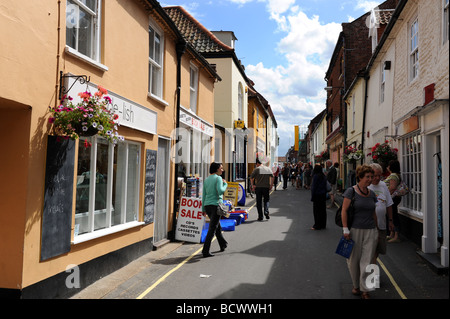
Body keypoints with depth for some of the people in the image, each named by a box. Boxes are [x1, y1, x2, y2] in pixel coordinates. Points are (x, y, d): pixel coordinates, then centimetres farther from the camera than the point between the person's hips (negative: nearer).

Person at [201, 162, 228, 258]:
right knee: (212, 228, -5)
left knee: (217, 225, 22)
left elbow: (204, 195, 13)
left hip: (207, 205, 8)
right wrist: (225, 184, -3)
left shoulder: (206, 179, 13)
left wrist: (203, 209, 16)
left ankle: (223, 244, 38)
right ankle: (205, 251, -7)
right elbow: (220, 191, -22)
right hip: (216, 204, -8)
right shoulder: (218, 178, -7)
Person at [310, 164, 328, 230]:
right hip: (323, 195, 7)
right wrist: (325, 195, 18)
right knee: (323, 210, 11)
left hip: (317, 195, -7)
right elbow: (325, 186, 11)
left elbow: (314, 187, -12)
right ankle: (323, 225, 18)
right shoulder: (323, 176, 7)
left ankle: (317, 226, 2)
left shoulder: (315, 176, -13)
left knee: (316, 211, -1)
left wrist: (312, 197, -7)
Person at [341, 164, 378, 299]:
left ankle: (365, 290, 12)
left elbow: (374, 213, 17)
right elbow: (344, 210, -9)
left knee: (367, 261, 2)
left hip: (370, 231, 4)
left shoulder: (371, 194, 9)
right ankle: (355, 285, 29)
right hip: (355, 230, -3)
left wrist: (376, 229, 18)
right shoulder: (351, 191, -7)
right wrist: (345, 229, -13)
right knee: (353, 260, 9)